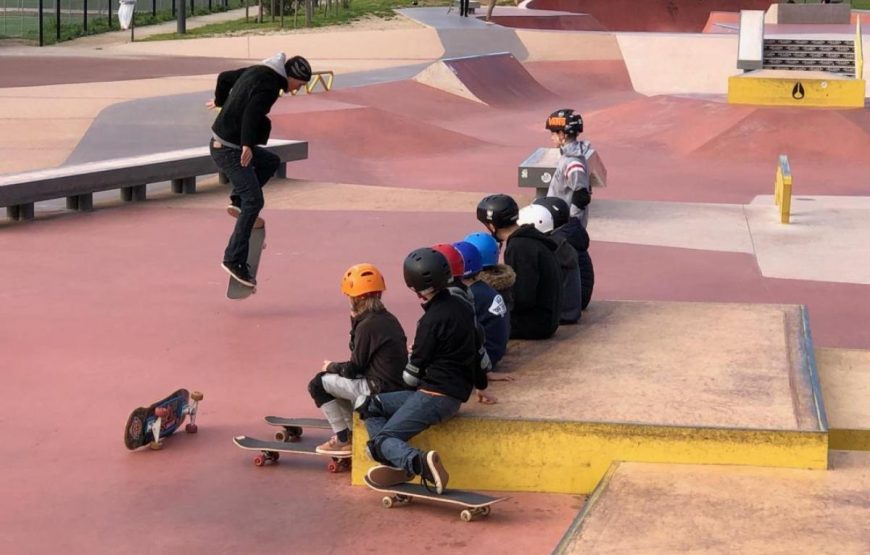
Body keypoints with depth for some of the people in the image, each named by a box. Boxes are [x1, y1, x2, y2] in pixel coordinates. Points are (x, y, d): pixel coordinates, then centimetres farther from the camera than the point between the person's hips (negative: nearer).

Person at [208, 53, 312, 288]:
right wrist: (247, 145, -44)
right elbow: (251, 113, -35)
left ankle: (238, 200, 13)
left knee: (271, 162, 25)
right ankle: (234, 259, -12)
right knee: (254, 201, -11)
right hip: (229, 149, -10)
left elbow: (224, 77, 25)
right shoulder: (269, 86, -18)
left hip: (220, 141, 10)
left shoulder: (257, 71, 10)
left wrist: (219, 101, 43)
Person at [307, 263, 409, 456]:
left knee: (319, 383, 1)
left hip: (381, 391, -9)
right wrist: (355, 321, 12)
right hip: (398, 386, 9)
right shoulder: (388, 319, 10)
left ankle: (343, 439, 6)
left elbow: (355, 368, -11)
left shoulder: (368, 325, -17)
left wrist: (331, 366, 8)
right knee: (334, 379, 26)